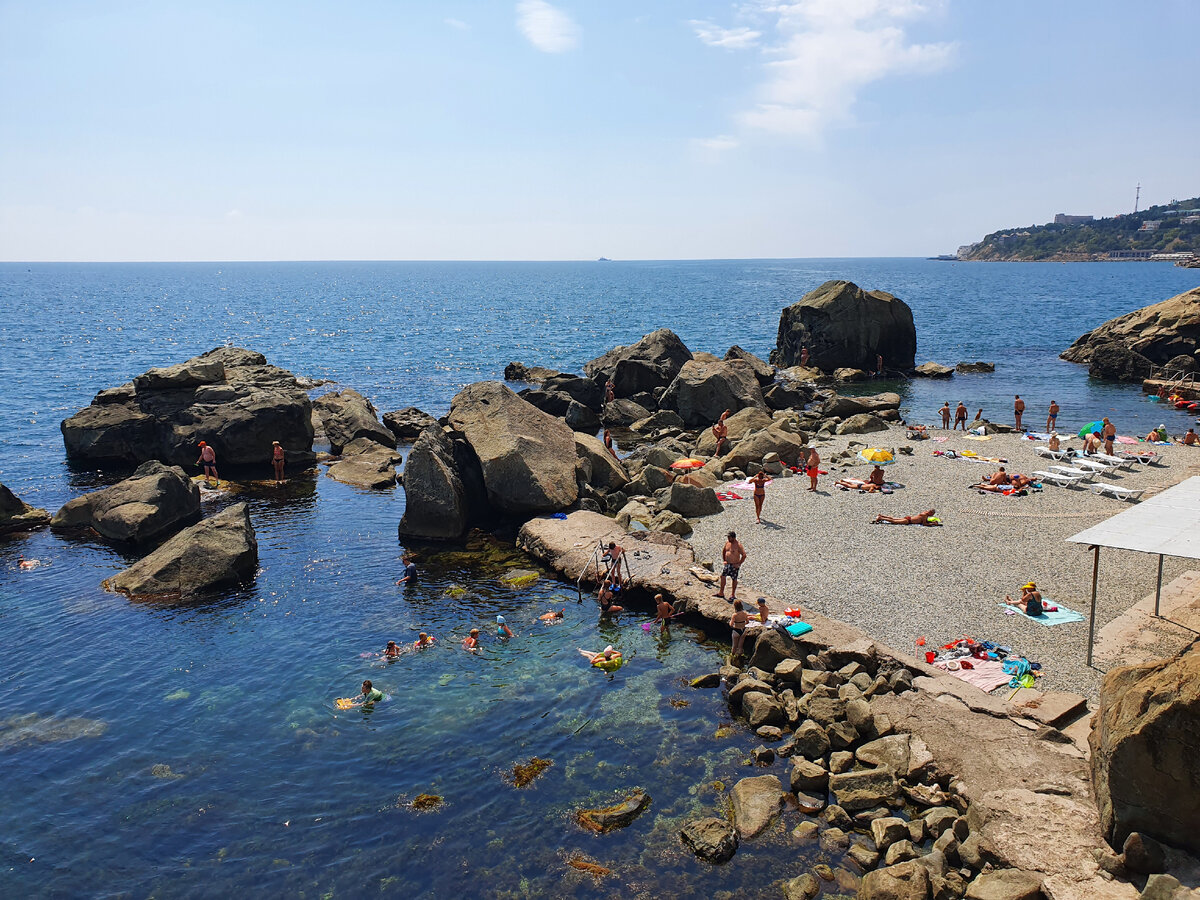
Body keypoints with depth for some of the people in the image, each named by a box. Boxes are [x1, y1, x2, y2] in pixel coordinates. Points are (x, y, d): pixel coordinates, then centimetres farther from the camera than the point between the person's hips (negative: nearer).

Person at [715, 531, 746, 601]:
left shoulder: (738, 545, -18)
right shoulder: (727, 542, 2)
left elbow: (744, 555, -21)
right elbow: (723, 551, 19)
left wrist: (739, 564, -18)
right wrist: (724, 560, 13)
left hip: (734, 565, -7)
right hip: (727, 564, 7)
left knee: (734, 579, 6)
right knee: (722, 576, 6)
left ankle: (733, 594, 19)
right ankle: (721, 593, 17)